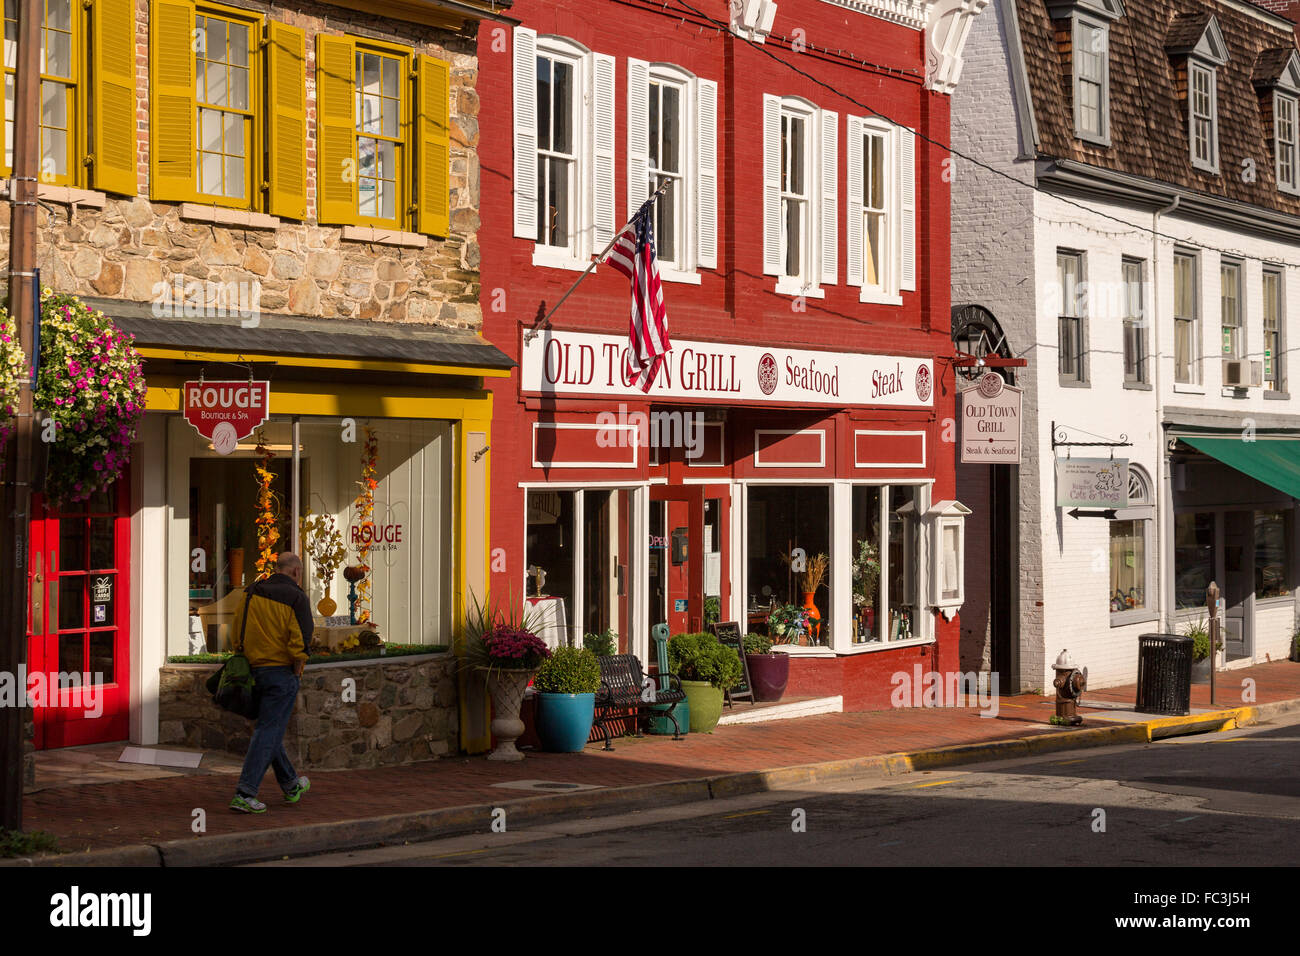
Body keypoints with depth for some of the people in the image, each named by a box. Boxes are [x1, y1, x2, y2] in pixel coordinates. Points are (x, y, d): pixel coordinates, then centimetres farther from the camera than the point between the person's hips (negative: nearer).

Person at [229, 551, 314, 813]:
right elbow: (300, 640, -16)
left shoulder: (252, 594, 9)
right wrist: (297, 671, -5)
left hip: (253, 671, 7)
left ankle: (291, 786, 32)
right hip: (281, 672, -7)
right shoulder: (295, 597, -9)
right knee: (268, 731, -5)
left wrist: (247, 660, 15)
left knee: (270, 728, 18)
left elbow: (236, 633, 10)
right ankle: (244, 794, -11)